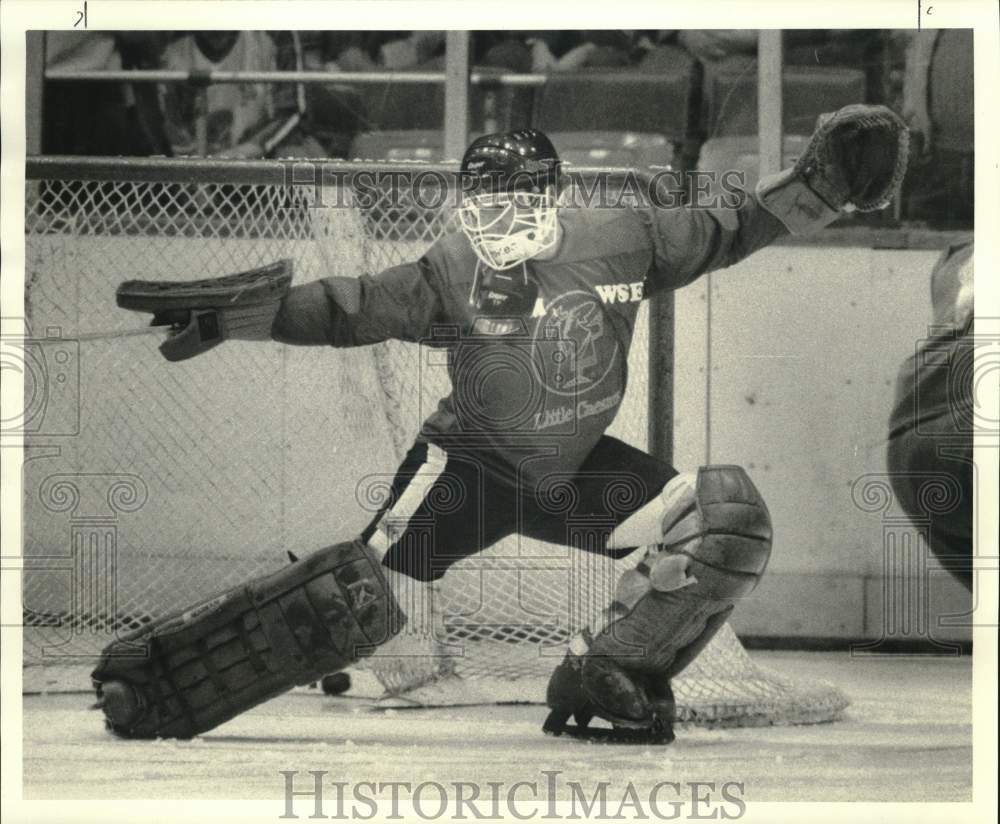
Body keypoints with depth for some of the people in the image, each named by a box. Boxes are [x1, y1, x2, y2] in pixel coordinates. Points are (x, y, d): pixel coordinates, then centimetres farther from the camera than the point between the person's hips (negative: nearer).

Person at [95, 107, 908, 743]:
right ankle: (147, 683, -16)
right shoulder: (452, 275, -18)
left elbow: (729, 232, -1)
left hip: (579, 469, 3)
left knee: (727, 520, -15)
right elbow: (349, 310, -18)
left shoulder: (621, 241, -12)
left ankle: (603, 675, -2)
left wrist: (825, 184, -7)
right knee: (367, 596, -20)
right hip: (472, 469, -3)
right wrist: (226, 310, -27)